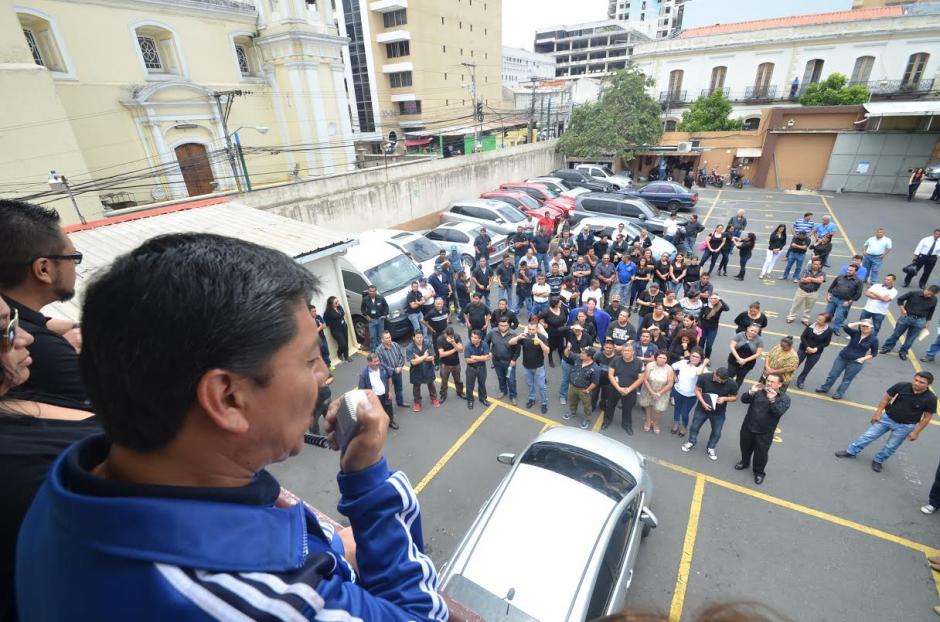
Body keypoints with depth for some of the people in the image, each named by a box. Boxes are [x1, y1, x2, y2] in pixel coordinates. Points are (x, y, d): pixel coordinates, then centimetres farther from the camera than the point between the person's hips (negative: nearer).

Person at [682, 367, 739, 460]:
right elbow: (697, 390, -10)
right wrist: (703, 403, -22)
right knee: (694, 427, 18)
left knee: (716, 432, 18)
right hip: (702, 408, 0)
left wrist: (725, 398, -26)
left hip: (718, 413, 0)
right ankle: (691, 442, 48)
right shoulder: (704, 377, -24)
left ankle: (711, 448, 47)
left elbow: (735, 397, -6)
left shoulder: (732, 384, -23)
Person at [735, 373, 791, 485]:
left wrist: (772, 400, -39)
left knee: (761, 453, 12)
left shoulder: (784, 398, -12)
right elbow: (744, 400, -11)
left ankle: (759, 472, 35)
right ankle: (745, 462, 48)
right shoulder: (759, 391, -7)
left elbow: (778, 413, -26)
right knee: (745, 447, 22)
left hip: (765, 433, -2)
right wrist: (751, 392, -29)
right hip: (748, 427, 3)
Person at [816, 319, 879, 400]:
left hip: (855, 362, -2)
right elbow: (846, 328, -24)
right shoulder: (855, 333, -5)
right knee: (833, 374, 11)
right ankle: (824, 388, 28)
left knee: (847, 379, 11)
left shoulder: (873, 339, -6)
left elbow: (874, 353, 0)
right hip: (842, 357, 2)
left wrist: (863, 359, -12)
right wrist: (858, 323, -24)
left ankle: (839, 394, 25)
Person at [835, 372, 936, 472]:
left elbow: (927, 417, -8)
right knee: (869, 435, 8)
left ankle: (878, 461, 34)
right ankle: (850, 451, 21)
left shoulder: (930, 398, -19)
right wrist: (878, 413, -4)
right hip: (887, 417, 1)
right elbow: (886, 398, -4)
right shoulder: (901, 386, -18)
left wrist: (916, 432, -7)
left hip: (905, 426, -1)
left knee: (891, 447, 12)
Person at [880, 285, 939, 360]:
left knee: (910, 339, 8)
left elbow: (930, 312, 9)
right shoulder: (913, 294, -12)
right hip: (906, 317, -2)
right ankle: (886, 348, 20)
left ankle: (903, 352, 22)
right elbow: (900, 299, 1)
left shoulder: (934, 300, -4)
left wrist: (926, 323, 12)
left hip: (919, 321, 2)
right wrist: (902, 310, -7)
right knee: (896, 334, 7)